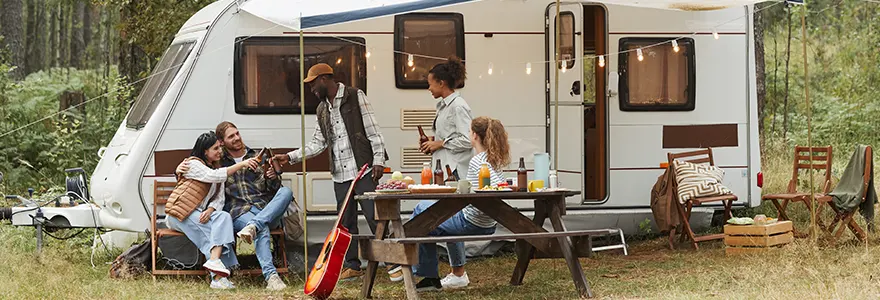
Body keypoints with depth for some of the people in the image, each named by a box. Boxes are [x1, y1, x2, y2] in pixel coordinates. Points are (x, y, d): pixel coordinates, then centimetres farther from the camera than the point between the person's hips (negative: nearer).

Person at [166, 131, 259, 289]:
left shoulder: (217, 168, 17)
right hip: (180, 215, -6)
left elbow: (220, 199, 7)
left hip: (200, 214, 6)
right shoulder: (193, 164, -7)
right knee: (218, 230, -28)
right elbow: (213, 176, -26)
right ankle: (218, 277, -42)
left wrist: (209, 211, -16)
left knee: (224, 217, -25)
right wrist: (241, 164, -29)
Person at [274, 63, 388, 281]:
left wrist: (378, 160, -13)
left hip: (363, 170, -7)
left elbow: (372, 130, -6)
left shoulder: (355, 97, -2)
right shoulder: (322, 109, 17)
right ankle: (353, 266, 16)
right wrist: (289, 157, 10)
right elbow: (318, 144, 18)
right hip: (340, 174, 7)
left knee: (375, 218, -9)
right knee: (346, 222, 8)